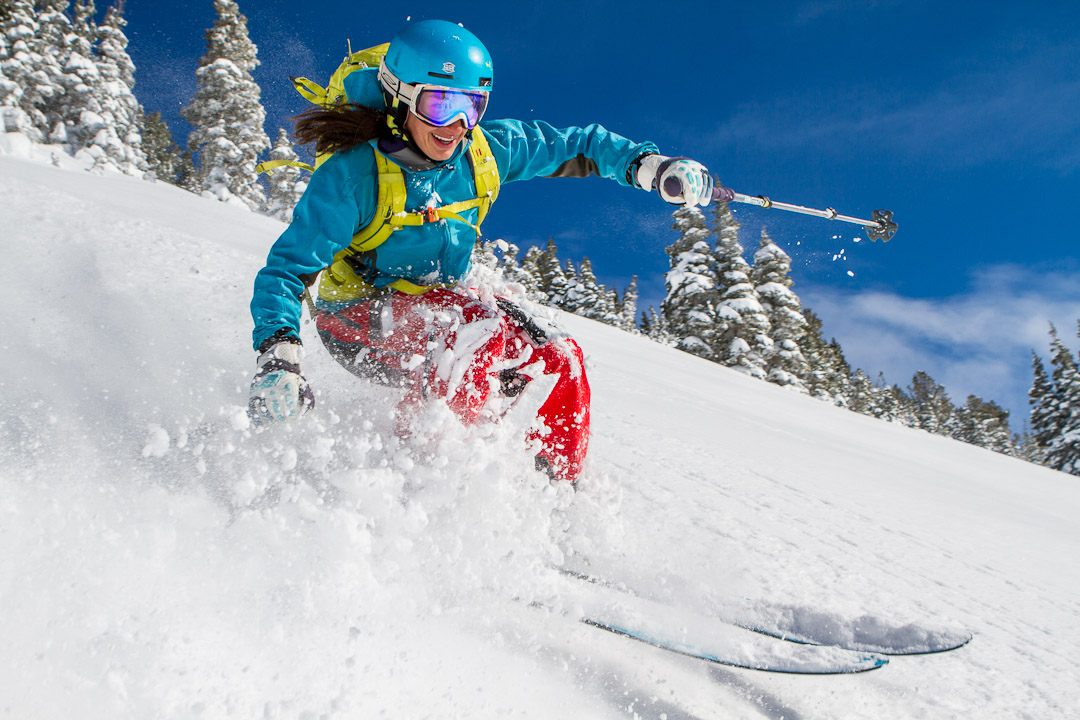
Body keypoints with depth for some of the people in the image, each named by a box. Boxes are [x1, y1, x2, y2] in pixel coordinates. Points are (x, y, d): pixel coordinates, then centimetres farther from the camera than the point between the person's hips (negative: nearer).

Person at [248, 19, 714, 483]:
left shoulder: (485, 150, -6)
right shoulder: (354, 174, -20)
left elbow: (574, 148, 6)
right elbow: (289, 267, -20)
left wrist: (648, 166, -8)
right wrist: (277, 357, -35)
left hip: (440, 309, 6)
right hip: (360, 318, -5)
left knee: (558, 362, -10)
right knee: (481, 328, -34)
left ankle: (559, 488, 8)